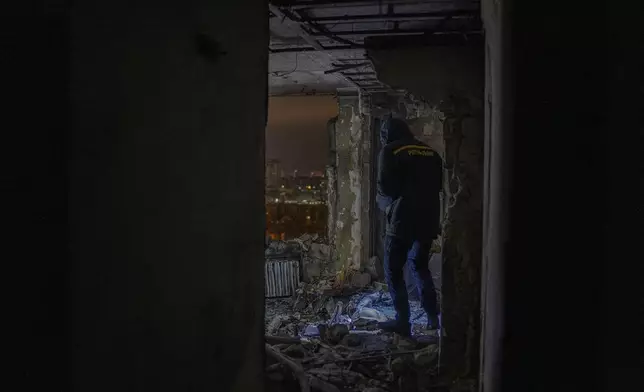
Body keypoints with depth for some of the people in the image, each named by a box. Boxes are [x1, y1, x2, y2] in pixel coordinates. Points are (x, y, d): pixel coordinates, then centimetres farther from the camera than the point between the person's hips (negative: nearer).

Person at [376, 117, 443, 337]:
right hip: (428, 220, 7)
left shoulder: (390, 151, -4)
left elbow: (385, 187, -10)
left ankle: (403, 321, 4)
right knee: (420, 266, 22)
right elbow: (439, 185, 16)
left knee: (393, 271, 5)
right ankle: (433, 317, 21)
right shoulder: (431, 153, 13)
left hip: (403, 220, -6)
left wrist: (383, 201, 10)